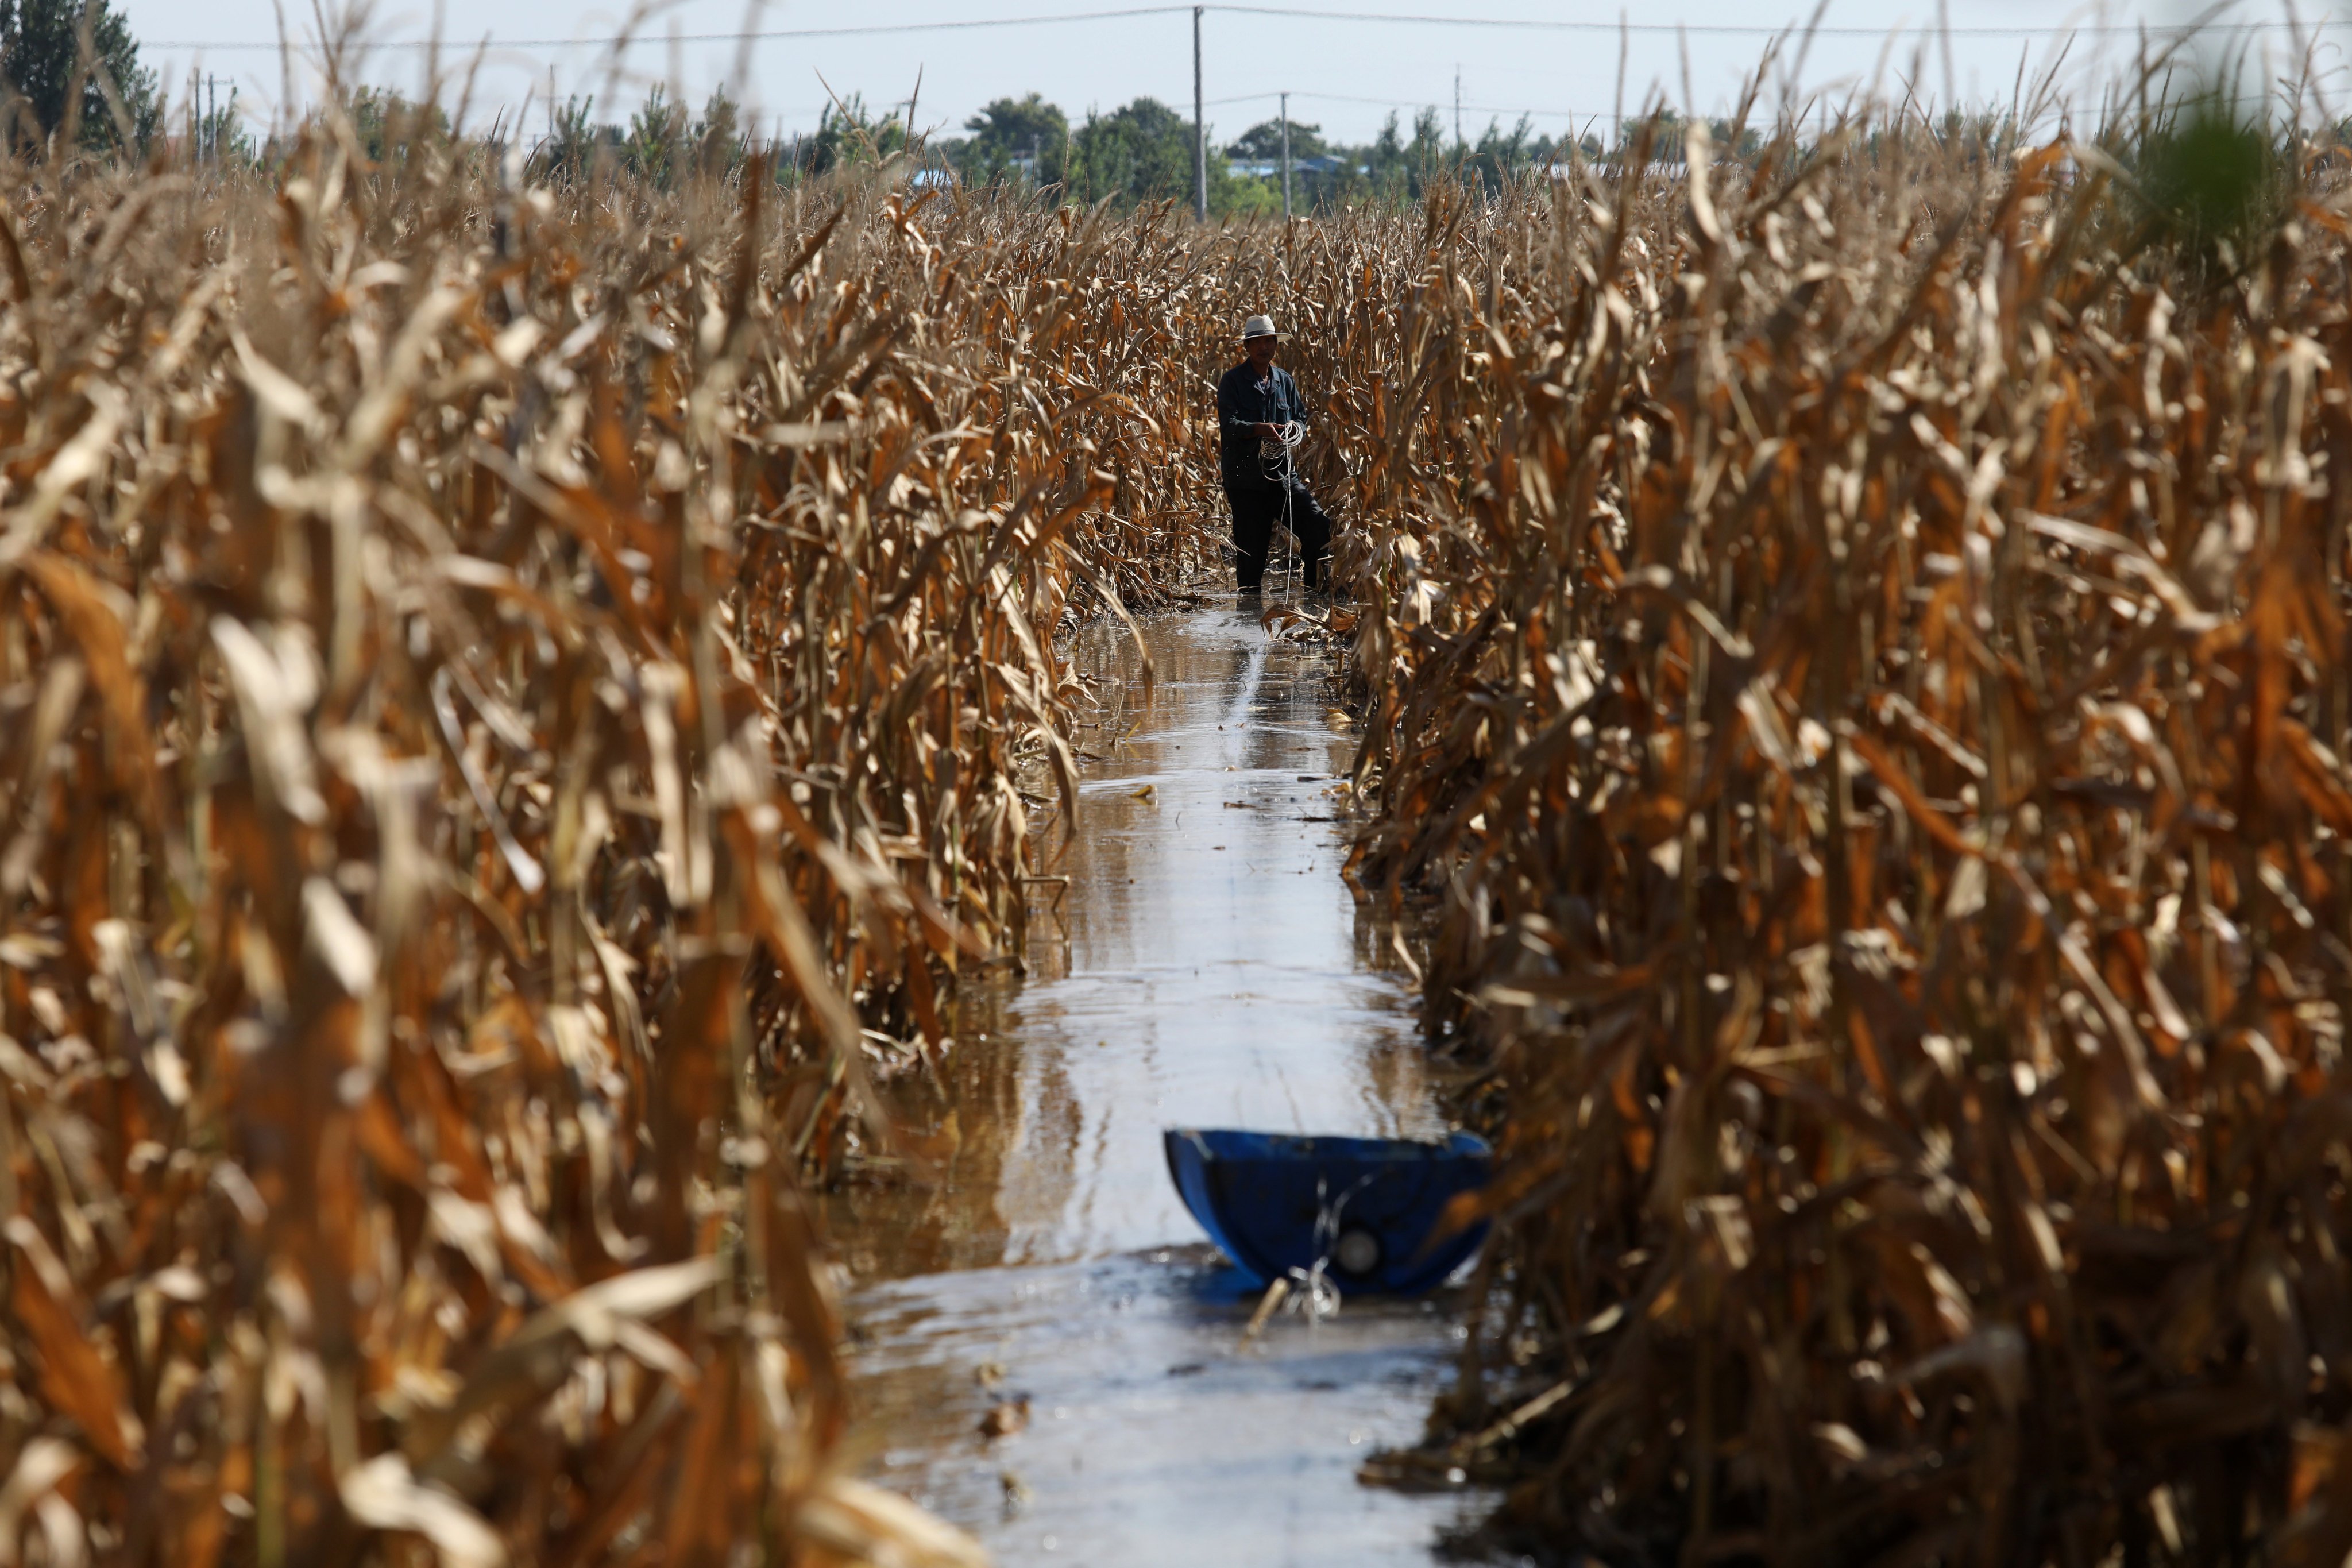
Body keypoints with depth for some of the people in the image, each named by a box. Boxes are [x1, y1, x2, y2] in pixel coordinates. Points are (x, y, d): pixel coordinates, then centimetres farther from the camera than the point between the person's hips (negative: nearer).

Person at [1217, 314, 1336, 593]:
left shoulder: (1285, 381, 14)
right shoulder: (1233, 381, -2)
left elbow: (1302, 417, 20)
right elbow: (1228, 425, -13)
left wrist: (1293, 429, -5)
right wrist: (1259, 429, -31)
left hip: (1282, 473, 4)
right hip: (1246, 478, -4)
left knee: (1319, 526, -12)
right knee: (1250, 549, -1)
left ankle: (1319, 591, -2)